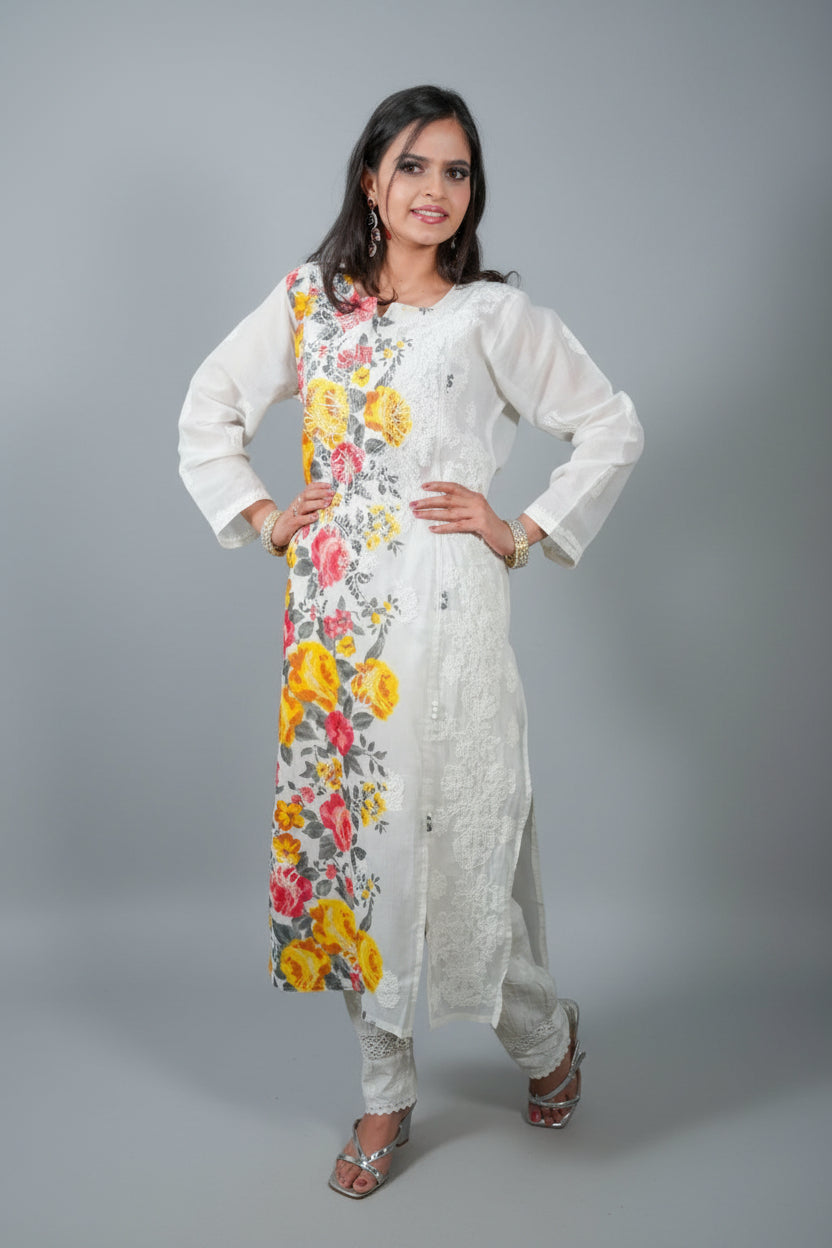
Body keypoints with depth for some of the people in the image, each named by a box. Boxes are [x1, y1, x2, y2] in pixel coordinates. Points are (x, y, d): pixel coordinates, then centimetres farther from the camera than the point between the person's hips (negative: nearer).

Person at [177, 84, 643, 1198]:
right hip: (334, 615, 4)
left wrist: (527, 533, -1)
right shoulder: (307, 301, 10)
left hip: (448, 614, -3)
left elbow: (613, 429, 6)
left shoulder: (494, 314, 2)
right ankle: (386, 1094, 26)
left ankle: (548, 1034, 31)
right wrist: (259, 516, 7)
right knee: (348, 834, 7)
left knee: (461, 835, -1)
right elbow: (208, 411, 19)